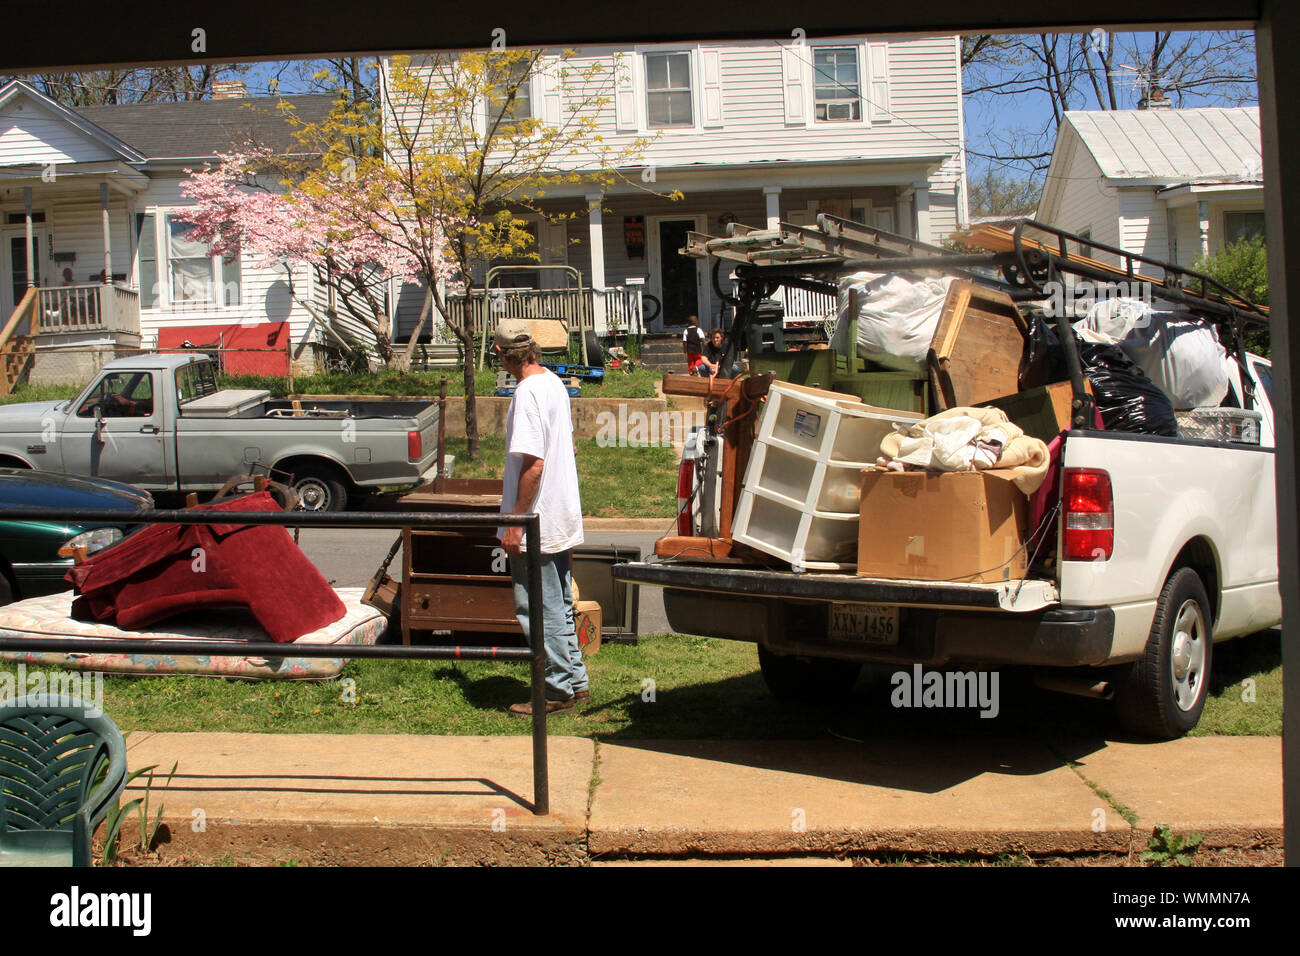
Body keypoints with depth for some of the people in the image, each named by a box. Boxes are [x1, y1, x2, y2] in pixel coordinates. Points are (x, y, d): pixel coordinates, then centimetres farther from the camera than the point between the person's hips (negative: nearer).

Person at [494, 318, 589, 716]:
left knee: (539, 610, 0)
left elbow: (533, 463, -24)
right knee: (558, 605, 17)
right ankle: (575, 682, 25)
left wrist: (515, 523, -20)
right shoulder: (555, 383, 10)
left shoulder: (528, 393, -19)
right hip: (562, 518, 10)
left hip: (537, 523, -10)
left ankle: (558, 691, 7)